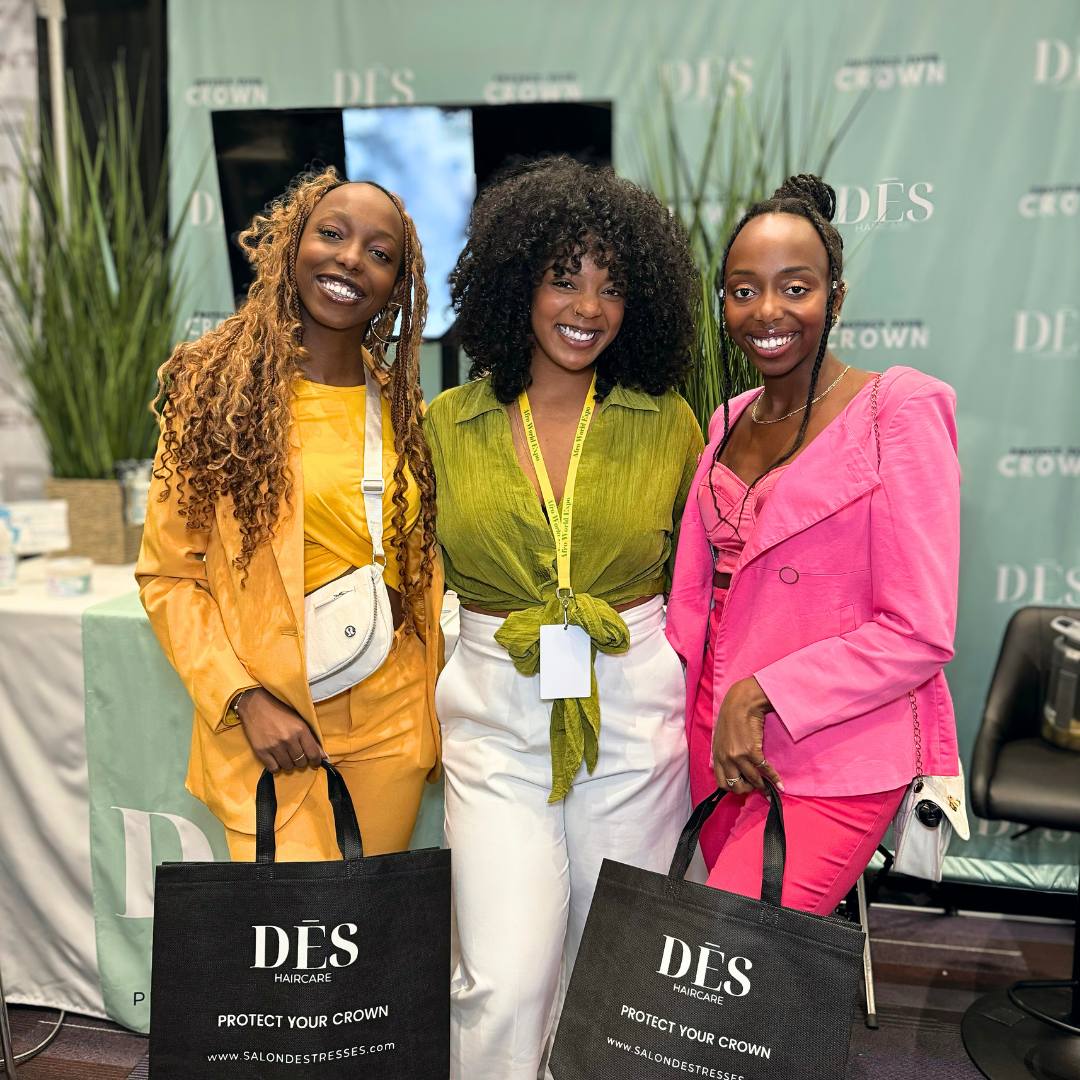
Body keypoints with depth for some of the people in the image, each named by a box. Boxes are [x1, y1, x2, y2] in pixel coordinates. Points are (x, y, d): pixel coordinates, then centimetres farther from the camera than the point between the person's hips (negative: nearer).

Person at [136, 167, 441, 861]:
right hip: (267, 713, -4)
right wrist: (246, 699, -15)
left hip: (392, 716, 4)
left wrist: (431, 711, 11)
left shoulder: (402, 408, 7)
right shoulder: (217, 389, -6)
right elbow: (167, 574, -6)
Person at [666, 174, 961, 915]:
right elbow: (693, 600, 12)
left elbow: (920, 633, -13)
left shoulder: (899, 410, -8)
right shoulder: (729, 423, 11)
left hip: (837, 762, -6)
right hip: (723, 752, 6)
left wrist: (761, 694, -15)